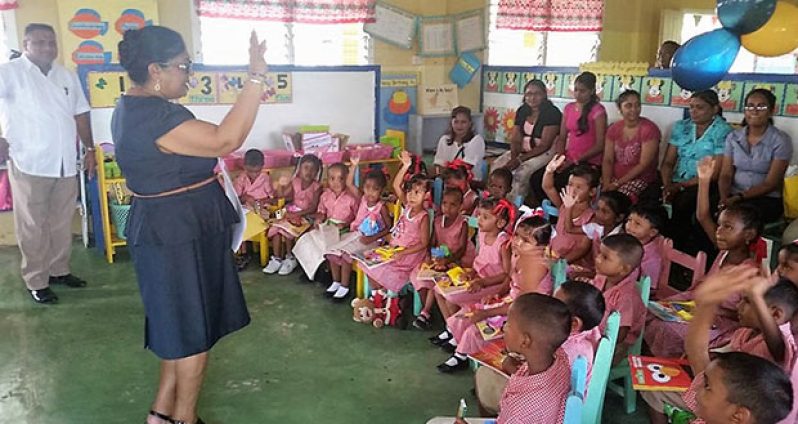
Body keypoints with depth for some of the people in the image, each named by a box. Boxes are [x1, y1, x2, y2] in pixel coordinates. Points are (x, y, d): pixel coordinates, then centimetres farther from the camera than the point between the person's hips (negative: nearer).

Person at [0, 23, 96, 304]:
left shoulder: (67, 76, 12)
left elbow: (80, 114, 17)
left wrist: (89, 149, 13)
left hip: (65, 164, 5)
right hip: (29, 164, -5)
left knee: (62, 222, 14)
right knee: (32, 227, 2)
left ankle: (59, 270, 29)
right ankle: (36, 282, 12)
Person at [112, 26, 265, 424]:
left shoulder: (134, 108, 10)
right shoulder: (154, 116, -24)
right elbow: (226, 140, -34)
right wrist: (256, 76, -32)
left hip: (167, 229, 11)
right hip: (178, 234, -11)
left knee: (180, 325, 20)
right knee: (194, 330, 5)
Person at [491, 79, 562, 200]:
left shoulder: (552, 113, -14)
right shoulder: (522, 111, 6)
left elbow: (544, 145, -19)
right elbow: (515, 140, 3)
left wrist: (520, 160, -22)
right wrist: (514, 158, -18)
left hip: (545, 152, -7)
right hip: (523, 150, 7)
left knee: (522, 172, -30)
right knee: (497, 165, -10)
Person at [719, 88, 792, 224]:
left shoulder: (781, 140, -5)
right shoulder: (733, 137, 7)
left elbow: (770, 184, -10)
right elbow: (725, 175, 2)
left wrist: (739, 197, -23)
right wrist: (724, 198, -19)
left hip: (767, 199, -3)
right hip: (733, 195, 4)